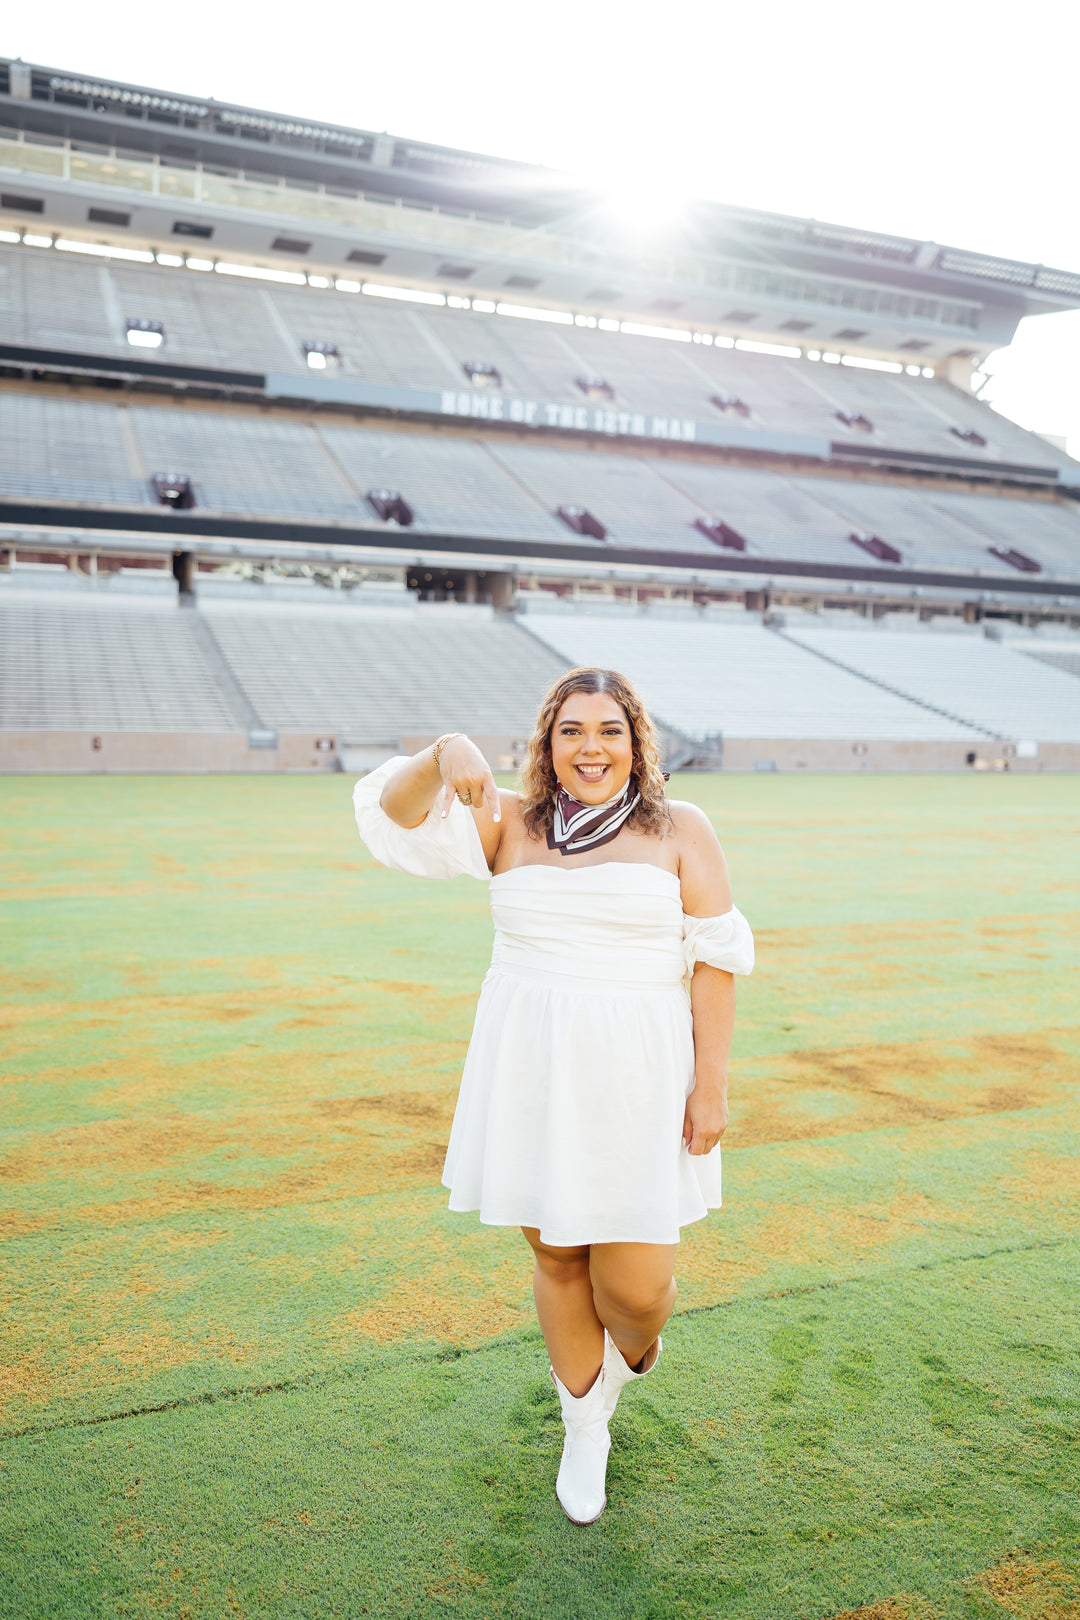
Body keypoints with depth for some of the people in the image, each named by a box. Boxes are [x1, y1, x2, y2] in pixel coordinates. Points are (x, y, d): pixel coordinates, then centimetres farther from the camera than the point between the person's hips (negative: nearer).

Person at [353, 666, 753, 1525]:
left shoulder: (680, 831, -1)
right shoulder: (509, 823, 3)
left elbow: (717, 960, -2)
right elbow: (391, 814, -8)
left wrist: (712, 1084, -6)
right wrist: (444, 753, -28)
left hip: (637, 1077, -2)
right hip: (531, 1073, 2)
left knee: (632, 1284, 0)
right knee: (557, 1259, 14)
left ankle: (633, 1355, 39)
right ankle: (585, 1428, 40)